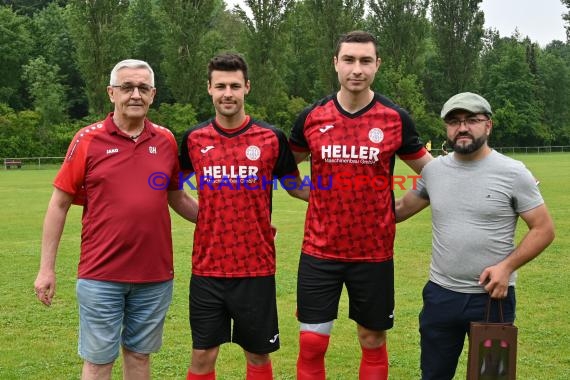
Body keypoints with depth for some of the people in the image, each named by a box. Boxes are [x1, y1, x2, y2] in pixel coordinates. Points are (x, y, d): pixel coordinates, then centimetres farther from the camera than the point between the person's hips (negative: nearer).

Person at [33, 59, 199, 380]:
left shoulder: (166, 140, 4)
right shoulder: (88, 140, -5)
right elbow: (59, 204, -1)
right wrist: (47, 268, -3)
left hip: (155, 276, 3)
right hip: (101, 277, -3)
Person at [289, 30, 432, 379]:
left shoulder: (396, 119, -5)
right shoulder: (312, 117, -2)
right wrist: (331, 199, 7)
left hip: (374, 252, 0)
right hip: (319, 251, 1)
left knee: (373, 341, 12)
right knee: (312, 343, 2)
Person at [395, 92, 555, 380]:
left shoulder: (512, 172, -9)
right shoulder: (433, 170, 3)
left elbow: (543, 229, -7)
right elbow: (402, 208, 17)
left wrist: (507, 266, -18)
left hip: (492, 295, -3)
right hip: (440, 293, 3)